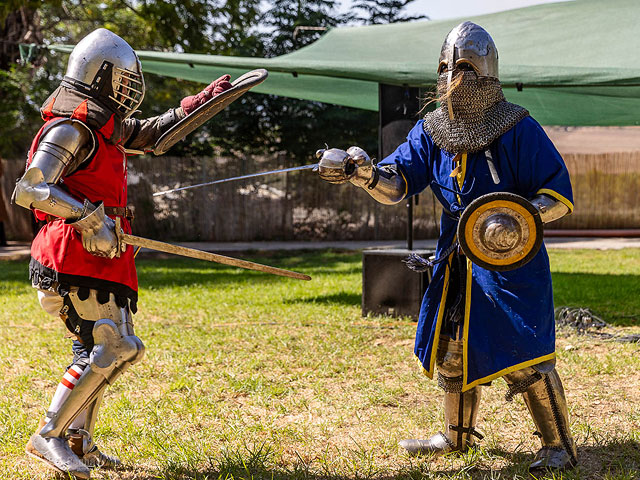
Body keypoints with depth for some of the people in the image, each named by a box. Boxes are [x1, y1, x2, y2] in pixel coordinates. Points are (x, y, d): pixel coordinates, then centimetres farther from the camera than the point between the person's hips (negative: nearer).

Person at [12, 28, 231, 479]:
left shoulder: (105, 127, 17)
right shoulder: (71, 130, -13)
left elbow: (151, 134, 33)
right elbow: (29, 189, -22)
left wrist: (202, 101, 29)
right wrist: (88, 216, -30)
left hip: (101, 258, 10)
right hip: (76, 258, -10)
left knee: (111, 347, 14)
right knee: (110, 347, -15)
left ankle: (78, 439, 21)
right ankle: (48, 437, -9)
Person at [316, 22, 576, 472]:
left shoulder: (518, 129, -12)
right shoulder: (432, 131, 4)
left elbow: (559, 195, -11)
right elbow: (397, 182, -4)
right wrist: (363, 170, -25)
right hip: (457, 261, 6)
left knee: (526, 356, -9)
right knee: (452, 350, 15)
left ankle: (559, 445, 4)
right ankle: (458, 436, 34)